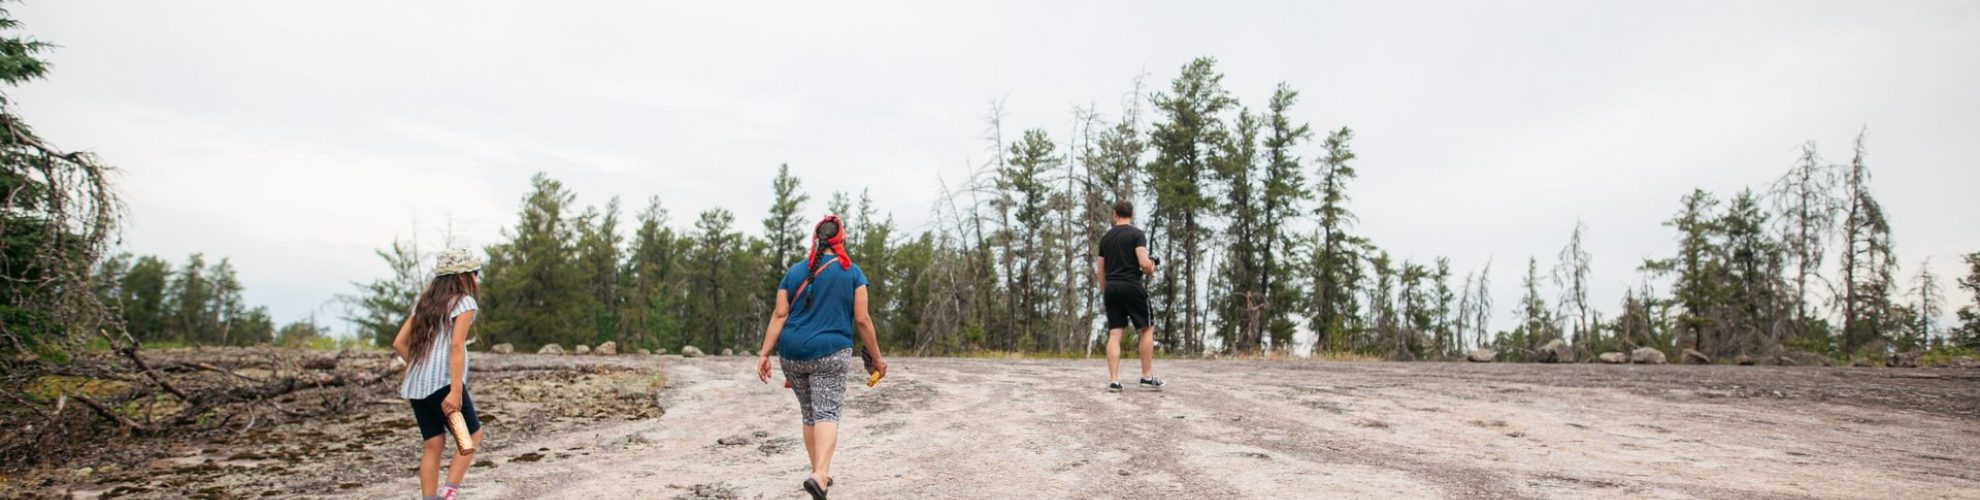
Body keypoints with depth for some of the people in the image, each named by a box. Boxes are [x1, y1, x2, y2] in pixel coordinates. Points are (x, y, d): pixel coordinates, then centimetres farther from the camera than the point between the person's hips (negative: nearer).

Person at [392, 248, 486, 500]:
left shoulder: (424, 301, 17)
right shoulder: (463, 302, -4)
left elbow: (399, 343, 14)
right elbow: (456, 346, -16)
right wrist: (456, 391, -20)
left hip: (416, 385, 7)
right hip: (444, 383, -7)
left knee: (434, 444, 10)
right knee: (473, 434, 7)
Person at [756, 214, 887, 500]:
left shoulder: (794, 272, 9)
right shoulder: (852, 273, 2)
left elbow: (779, 315, 1)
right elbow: (862, 319, -1)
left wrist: (764, 353, -1)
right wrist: (876, 358, 7)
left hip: (792, 353, 4)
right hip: (830, 353, -4)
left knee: (809, 414, 17)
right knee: (827, 414, -8)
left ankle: (820, 473, 25)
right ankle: (819, 475, -29)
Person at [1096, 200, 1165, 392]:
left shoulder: (1106, 238, 13)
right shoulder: (1137, 234, -4)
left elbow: (1100, 271, 16)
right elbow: (1144, 264, -15)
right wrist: (1151, 269, 7)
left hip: (1111, 288, 5)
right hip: (1131, 286, -5)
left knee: (1114, 334, 3)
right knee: (1147, 329, 8)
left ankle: (1113, 380, -3)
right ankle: (1147, 377, 7)